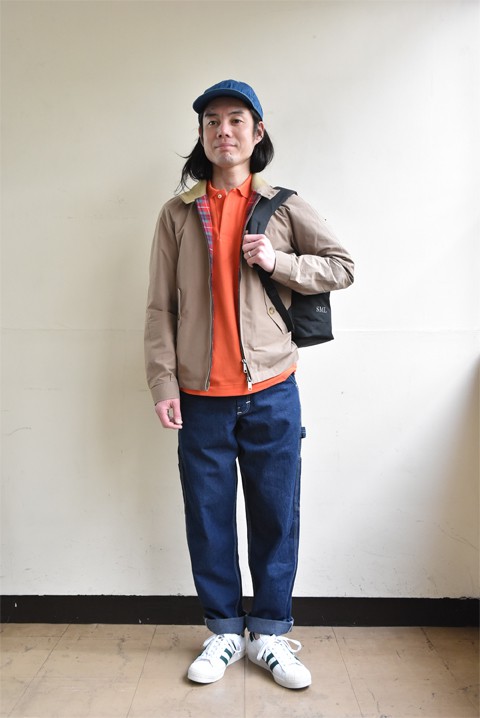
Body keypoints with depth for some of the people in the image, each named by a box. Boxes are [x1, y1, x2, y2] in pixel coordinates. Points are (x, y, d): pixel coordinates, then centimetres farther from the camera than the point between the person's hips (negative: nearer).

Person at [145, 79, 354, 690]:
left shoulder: (284, 207, 6)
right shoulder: (178, 213, 6)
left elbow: (342, 266, 7)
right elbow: (161, 307, 3)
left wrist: (277, 261, -9)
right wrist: (163, 381, -6)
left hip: (271, 393, 0)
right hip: (201, 396, 1)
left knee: (275, 516, 8)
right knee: (208, 518, 9)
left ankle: (270, 634, 26)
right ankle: (224, 632, 28)